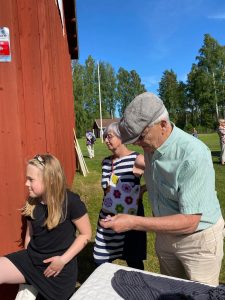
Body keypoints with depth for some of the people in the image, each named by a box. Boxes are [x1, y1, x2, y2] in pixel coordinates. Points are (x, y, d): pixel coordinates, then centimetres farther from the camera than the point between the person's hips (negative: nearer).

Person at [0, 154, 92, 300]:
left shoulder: (71, 201, -21)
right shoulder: (32, 202, -2)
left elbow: (86, 234, -13)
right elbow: (30, 233, 11)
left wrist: (63, 260, -17)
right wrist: (27, 257, 11)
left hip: (59, 264, -4)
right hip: (32, 257, 5)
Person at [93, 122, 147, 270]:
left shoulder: (137, 160, -16)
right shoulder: (106, 162, 3)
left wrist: (143, 189, -14)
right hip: (108, 217, 6)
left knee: (133, 261, 13)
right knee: (100, 260, 15)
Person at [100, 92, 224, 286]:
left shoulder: (194, 155, -31)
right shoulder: (151, 146, -7)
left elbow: (189, 222, -30)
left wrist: (133, 223, -33)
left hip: (198, 239, -6)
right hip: (165, 234, 6)